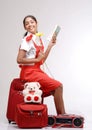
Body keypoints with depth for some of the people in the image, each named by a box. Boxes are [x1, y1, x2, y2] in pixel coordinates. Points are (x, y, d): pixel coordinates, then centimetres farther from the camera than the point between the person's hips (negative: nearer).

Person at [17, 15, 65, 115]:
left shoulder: (38, 39, 12)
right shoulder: (27, 39, -12)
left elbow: (42, 60, 11)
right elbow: (19, 60, -19)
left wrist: (50, 46, 6)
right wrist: (37, 59, -17)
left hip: (37, 70, 8)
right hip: (29, 72, -8)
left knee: (56, 88, -4)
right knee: (58, 86, -14)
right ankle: (62, 115, -2)